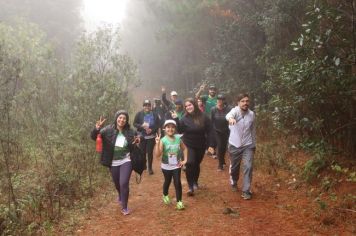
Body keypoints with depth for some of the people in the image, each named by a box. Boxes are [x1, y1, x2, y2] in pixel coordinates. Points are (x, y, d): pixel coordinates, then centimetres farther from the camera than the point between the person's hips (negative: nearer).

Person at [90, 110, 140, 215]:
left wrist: (136, 143, -17)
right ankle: (121, 196, 53)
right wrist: (97, 129, -34)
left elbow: (132, 149, 6)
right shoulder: (108, 130, -10)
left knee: (124, 183, -11)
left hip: (126, 161, -1)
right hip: (113, 163, 1)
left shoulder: (130, 132, -6)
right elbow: (93, 137, -14)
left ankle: (124, 207, 7)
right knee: (117, 184, 19)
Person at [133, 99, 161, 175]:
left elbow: (158, 125, 0)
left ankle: (150, 167, 17)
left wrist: (152, 129, -16)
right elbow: (134, 123, -3)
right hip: (142, 136, 0)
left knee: (150, 152, 4)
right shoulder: (139, 114, -3)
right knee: (142, 152, 5)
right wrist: (142, 126, -20)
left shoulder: (155, 115, -1)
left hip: (151, 136, 0)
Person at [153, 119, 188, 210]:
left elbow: (184, 148, 8)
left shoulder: (178, 138, -8)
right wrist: (157, 143, -35)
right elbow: (157, 155, -24)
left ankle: (179, 201, 8)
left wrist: (185, 160, 1)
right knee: (167, 181, 18)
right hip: (166, 166, -1)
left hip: (176, 165, 1)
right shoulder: (163, 140, -18)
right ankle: (165, 195, 45)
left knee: (177, 183, -4)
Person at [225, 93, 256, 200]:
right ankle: (234, 183, 44)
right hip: (234, 145, -1)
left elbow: (253, 130, 11)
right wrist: (230, 119, -65)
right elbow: (228, 115, -40)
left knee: (248, 167, -9)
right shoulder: (235, 110, -14)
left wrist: (254, 145, 16)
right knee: (234, 167, 15)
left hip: (248, 145, 2)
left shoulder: (251, 114, -1)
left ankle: (246, 190, 1)